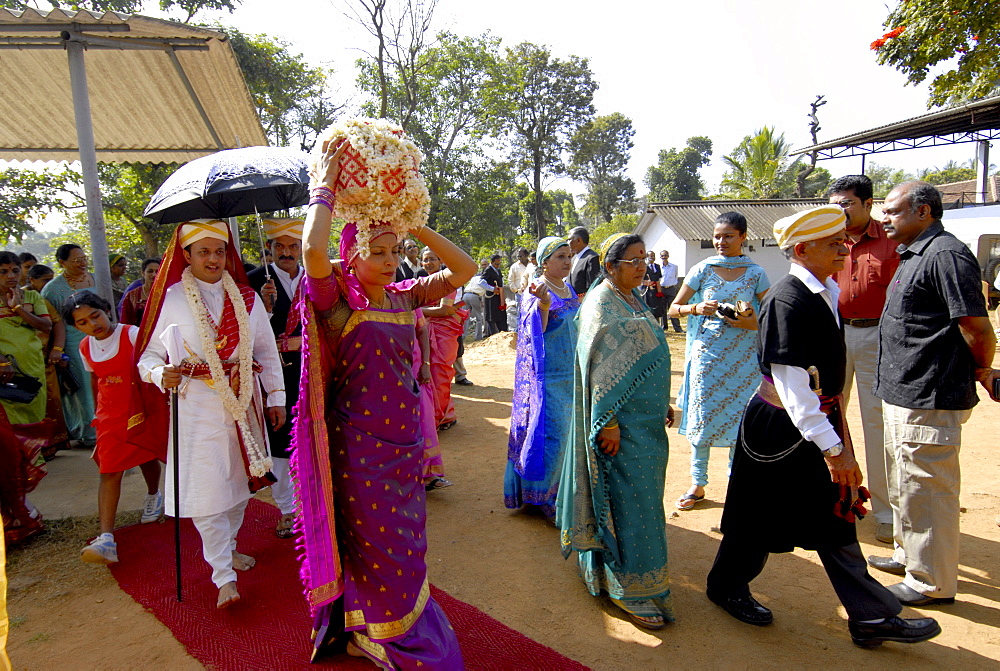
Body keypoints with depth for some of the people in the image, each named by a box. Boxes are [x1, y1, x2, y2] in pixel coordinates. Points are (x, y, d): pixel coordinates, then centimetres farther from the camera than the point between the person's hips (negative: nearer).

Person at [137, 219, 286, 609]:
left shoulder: (246, 297, 5)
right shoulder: (171, 299, -4)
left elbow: (267, 351, 8)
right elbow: (149, 354, -1)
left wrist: (276, 396, 6)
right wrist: (161, 374, -23)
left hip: (242, 403, 4)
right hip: (197, 407, -3)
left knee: (240, 481, 15)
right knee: (208, 491, -4)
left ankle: (227, 546, 38)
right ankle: (223, 576, 10)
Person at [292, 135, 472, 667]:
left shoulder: (404, 296, 4)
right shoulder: (338, 300, -12)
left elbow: (464, 268, 1)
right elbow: (313, 250, -33)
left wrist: (413, 223, -3)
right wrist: (323, 188, -18)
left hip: (405, 442, 6)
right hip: (359, 448, -6)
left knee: (405, 548, 20)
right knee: (374, 549, 10)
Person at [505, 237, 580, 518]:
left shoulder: (569, 290, 12)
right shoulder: (536, 290, -11)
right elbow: (536, 329, -26)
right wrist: (543, 303, -43)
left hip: (571, 374, 8)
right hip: (548, 376, -8)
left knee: (567, 431, 14)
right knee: (549, 433, -7)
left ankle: (562, 489, 28)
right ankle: (540, 494, 8)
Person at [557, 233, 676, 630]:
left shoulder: (633, 300, 13)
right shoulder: (602, 305, -16)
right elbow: (601, 369, -21)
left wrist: (663, 403, 21)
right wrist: (608, 423, -24)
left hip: (646, 418, 10)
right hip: (622, 421, -10)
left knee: (641, 493, 18)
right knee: (630, 498, -3)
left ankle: (611, 569, 36)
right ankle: (629, 588, 12)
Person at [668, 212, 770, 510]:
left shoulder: (756, 274, 3)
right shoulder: (702, 270, 1)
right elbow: (674, 308, 4)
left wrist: (752, 323, -13)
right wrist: (696, 308, -15)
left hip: (744, 359, 1)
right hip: (707, 354, 0)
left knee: (740, 419, 5)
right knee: (702, 418, 3)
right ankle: (697, 484, 17)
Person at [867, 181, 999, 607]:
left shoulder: (945, 255, -18)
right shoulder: (915, 255, 14)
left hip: (929, 400, -11)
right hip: (902, 394, 11)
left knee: (925, 489, 2)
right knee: (906, 484, 23)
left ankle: (931, 582, 17)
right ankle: (908, 554, 40)